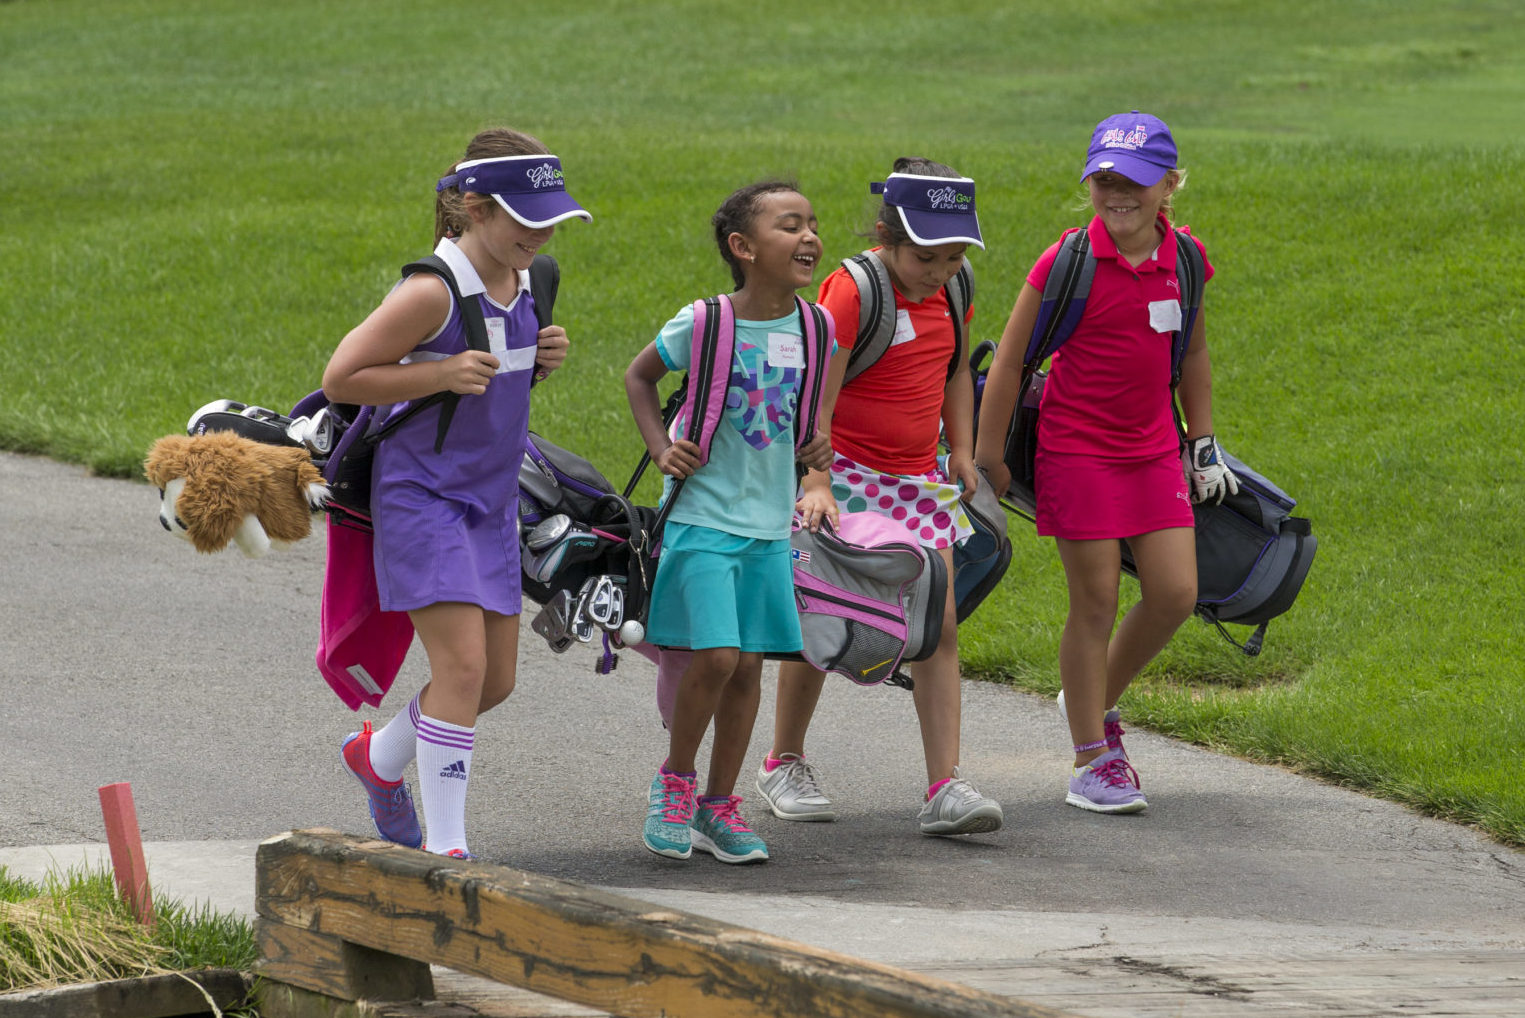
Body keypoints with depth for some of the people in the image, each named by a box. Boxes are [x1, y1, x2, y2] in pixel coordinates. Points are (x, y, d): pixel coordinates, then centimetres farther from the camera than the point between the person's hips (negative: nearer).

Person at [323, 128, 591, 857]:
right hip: (423, 499, -8)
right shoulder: (433, 292, -19)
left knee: (495, 681, 11)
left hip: (488, 502, 8)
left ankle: (380, 757, 38)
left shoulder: (518, 284, 5)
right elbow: (341, 378, -15)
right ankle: (444, 849, -11)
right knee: (462, 666, -16)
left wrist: (541, 360, 0)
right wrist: (442, 374, -24)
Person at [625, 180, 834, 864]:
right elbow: (639, 375, 4)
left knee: (749, 666, 6)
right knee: (715, 655, -14)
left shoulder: (810, 327, 1)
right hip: (704, 516, -5)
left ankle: (718, 807, 18)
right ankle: (675, 780, 9)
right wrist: (661, 449, -8)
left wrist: (817, 443, 2)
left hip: (770, 523, 5)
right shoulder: (704, 324, -13)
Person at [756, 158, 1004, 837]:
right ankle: (783, 763, 23)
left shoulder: (949, 291, 4)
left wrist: (963, 452, 13)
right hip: (847, 472, -6)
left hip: (919, 478, 6)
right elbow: (816, 396, -24)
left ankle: (944, 787, -9)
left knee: (939, 627, -5)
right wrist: (817, 483, -33)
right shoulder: (852, 292, -18)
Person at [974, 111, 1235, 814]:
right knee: (1096, 603, -2)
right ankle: (1092, 761, 7)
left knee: (1175, 594, 0)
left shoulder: (1183, 257, 1)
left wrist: (1203, 445, 16)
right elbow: (1009, 360, -7)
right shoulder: (1069, 262, -13)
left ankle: (1098, 702, 26)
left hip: (1153, 449, 5)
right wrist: (988, 458, -7)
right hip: (1078, 450, -5)